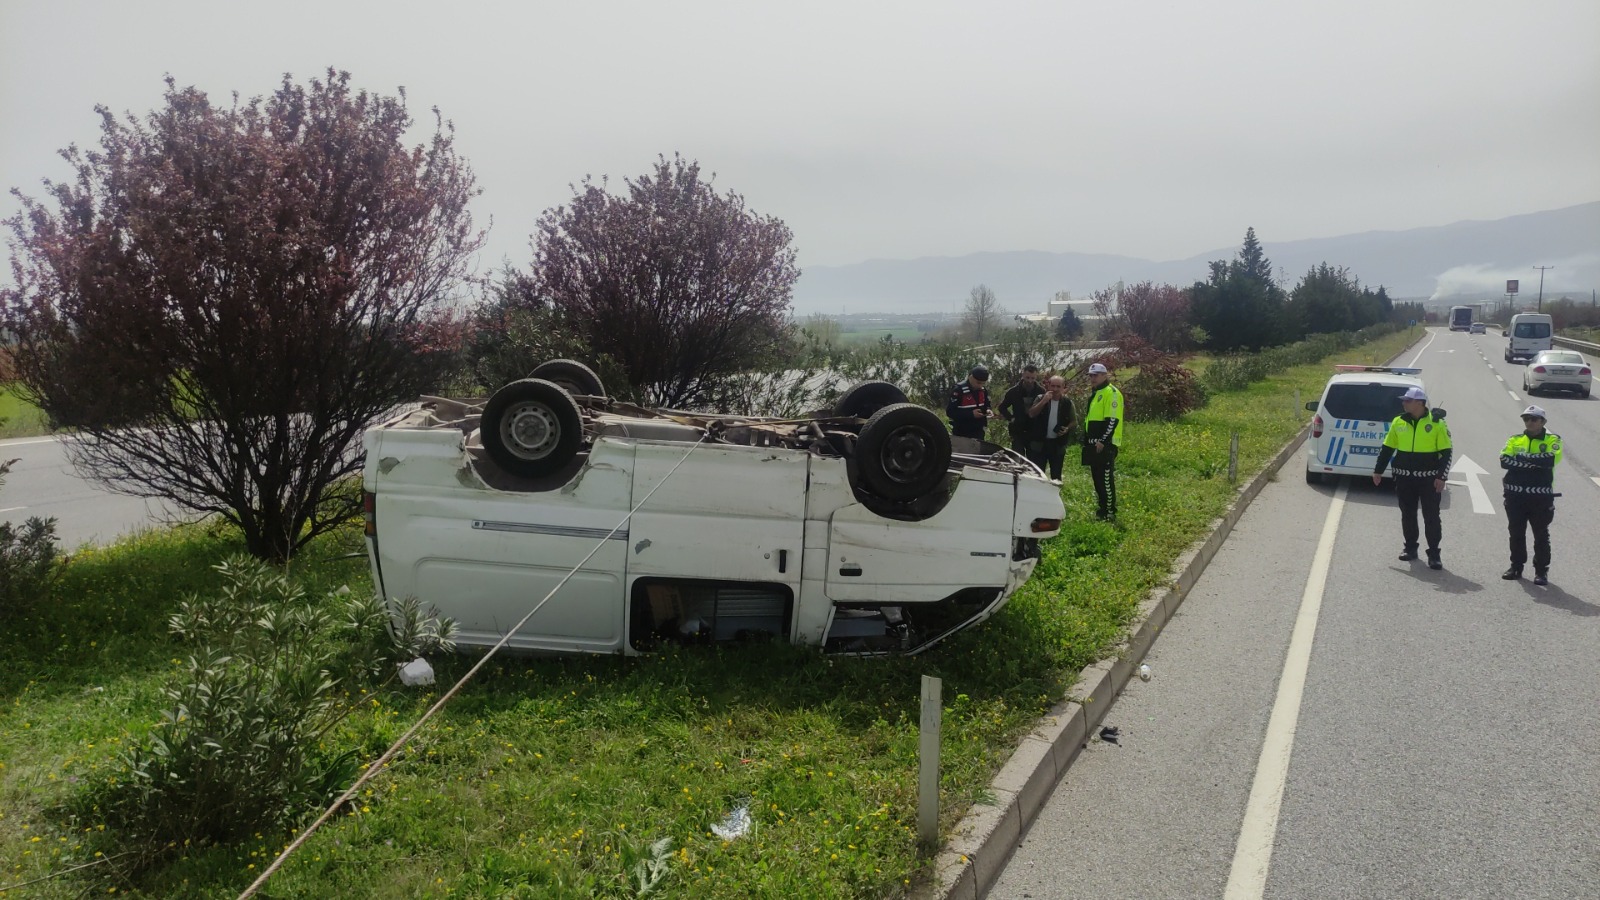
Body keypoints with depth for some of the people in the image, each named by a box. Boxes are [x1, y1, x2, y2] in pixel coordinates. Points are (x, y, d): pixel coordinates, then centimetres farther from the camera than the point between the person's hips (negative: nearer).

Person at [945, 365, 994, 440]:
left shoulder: (983, 390, 4)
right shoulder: (958, 390, -16)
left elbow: (986, 405, 21)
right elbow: (950, 411, -20)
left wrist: (988, 411, -4)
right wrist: (971, 414, -25)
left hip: (978, 432, 6)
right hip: (961, 434, -6)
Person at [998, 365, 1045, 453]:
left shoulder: (1041, 392, -3)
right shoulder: (1014, 391, -4)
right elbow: (1002, 407, 9)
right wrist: (1010, 418, -2)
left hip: (1035, 433, 1)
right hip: (1018, 432, 0)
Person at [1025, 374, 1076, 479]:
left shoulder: (1067, 402, 1)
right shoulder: (1040, 398, -2)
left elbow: (1074, 421, 9)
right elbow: (1031, 414, -15)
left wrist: (1067, 428, -12)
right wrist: (1044, 401, -25)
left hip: (1058, 444, 1)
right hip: (1040, 443, -1)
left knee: (1056, 474, 10)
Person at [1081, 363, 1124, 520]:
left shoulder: (1111, 393, -12)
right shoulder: (1095, 393, 20)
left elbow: (1113, 420, -19)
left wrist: (1103, 441, -22)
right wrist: (1087, 441, 21)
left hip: (1105, 445, -10)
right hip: (1094, 444, 10)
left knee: (1106, 479, -9)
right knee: (1097, 477, 13)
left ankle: (1110, 512, -5)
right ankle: (1103, 508, 21)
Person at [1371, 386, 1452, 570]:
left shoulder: (1437, 423, -6)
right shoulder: (1398, 422, 4)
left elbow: (1446, 452, -5)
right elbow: (1387, 448, 12)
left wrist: (1441, 477, -11)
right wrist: (1378, 471, 10)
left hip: (1429, 478, -4)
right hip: (1404, 478, 4)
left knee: (1431, 517, -1)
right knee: (1407, 515, 12)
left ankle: (1434, 554, 6)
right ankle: (1410, 548, 24)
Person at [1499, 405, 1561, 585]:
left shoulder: (1552, 440, 1)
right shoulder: (1515, 440, 9)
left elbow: (1551, 458, -19)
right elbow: (1504, 460, -6)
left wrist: (1521, 457, -15)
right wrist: (1532, 462, -17)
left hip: (1541, 497, -3)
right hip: (1515, 495, 3)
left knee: (1541, 535, 4)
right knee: (1516, 533, 12)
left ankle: (1541, 570, 13)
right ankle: (1516, 567, 23)